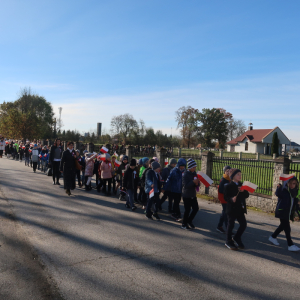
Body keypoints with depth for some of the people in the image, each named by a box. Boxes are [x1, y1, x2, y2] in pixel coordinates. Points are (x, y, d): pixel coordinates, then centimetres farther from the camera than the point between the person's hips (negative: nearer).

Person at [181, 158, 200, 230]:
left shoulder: (194, 173, 5)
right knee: (187, 210, 1)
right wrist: (193, 182, -30)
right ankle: (184, 224, 18)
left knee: (196, 208, 7)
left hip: (193, 195, 7)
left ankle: (189, 221, 27)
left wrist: (197, 183, -10)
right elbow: (185, 185, -23)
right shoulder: (185, 174, -16)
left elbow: (197, 183, 13)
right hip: (186, 196, -7)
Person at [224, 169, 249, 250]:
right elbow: (226, 197, -12)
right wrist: (231, 199, -31)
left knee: (243, 224, 5)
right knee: (231, 225, 4)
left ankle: (236, 239, 26)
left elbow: (247, 195, 5)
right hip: (232, 209, -6)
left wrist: (243, 191, -15)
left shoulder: (241, 185, 10)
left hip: (240, 209, 6)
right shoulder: (229, 186, -9)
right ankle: (228, 242, 18)